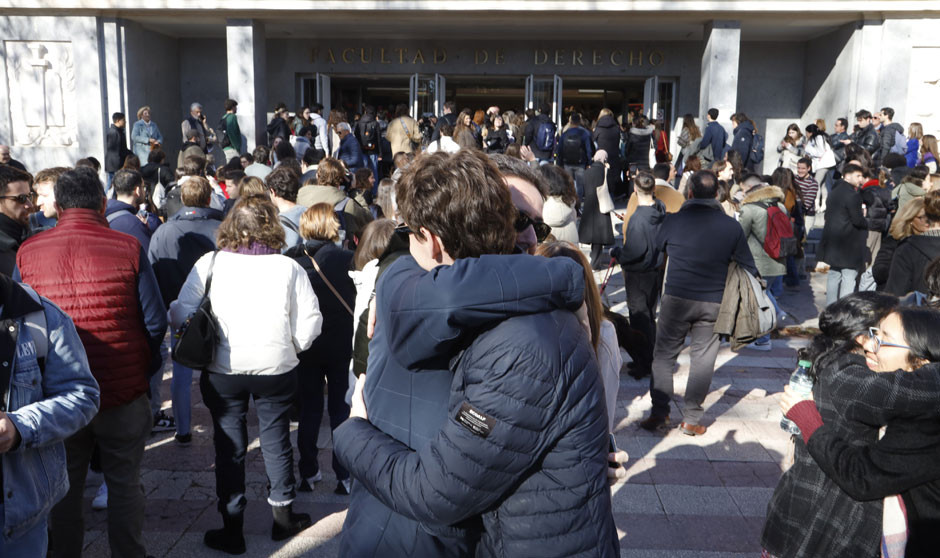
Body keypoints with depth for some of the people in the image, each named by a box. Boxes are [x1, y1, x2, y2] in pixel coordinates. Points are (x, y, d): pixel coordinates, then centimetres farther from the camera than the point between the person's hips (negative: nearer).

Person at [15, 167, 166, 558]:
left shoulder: (27, 253, -4)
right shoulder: (128, 248, -12)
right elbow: (155, 323, -10)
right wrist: (146, 368, 7)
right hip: (123, 393, -2)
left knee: (64, 489, 18)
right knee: (124, 485, 13)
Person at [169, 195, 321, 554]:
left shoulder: (210, 263, -7)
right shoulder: (288, 267, -6)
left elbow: (180, 314, -8)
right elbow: (310, 322, -7)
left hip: (223, 370, 0)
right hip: (276, 368, 0)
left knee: (229, 447, 12)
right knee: (276, 441, 16)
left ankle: (232, 529, 21)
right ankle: (283, 516, 30)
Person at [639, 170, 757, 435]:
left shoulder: (673, 221, -5)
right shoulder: (731, 226, -3)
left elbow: (657, 250, 14)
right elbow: (748, 268, 5)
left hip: (676, 298, -1)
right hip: (713, 302, 1)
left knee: (664, 354, 9)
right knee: (703, 359, 8)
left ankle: (659, 413, 9)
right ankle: (692, 419, 13)